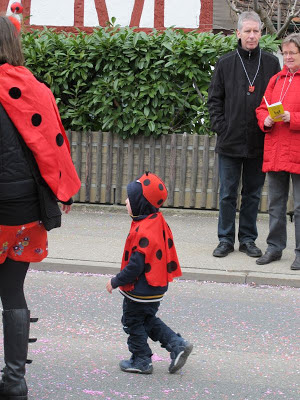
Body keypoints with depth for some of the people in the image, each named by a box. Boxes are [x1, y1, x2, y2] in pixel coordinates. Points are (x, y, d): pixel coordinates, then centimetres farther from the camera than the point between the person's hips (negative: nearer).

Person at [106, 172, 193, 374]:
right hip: (157, 287, 10)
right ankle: (177, 344, 16)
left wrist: (115, 282, -13)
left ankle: (141, 361, 19)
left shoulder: (143, 232, -28)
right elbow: (167, 253, 12)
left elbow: (135, 265, -26)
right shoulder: (159, 221, 1)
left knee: (133, 322, 8)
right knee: (148, 320, 23)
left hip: (141, 289, -10)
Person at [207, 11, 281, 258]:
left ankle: (248, 239, 19)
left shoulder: (271, 63, 4)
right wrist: (220, 127, -3)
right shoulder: (225, 64, 3)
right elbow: (214, 99, 6)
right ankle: (226, 239, 14)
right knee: (227, 194, 5)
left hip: (259, 143, 1)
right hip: (230, 142, 0)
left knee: (253, 193, 9)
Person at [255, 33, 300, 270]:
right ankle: (275, 247, 23)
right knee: (275, 204, 13)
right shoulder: (276, 80, 14)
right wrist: (266, 120, -3)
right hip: (275, 152, 6)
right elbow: (262, 108, 17)